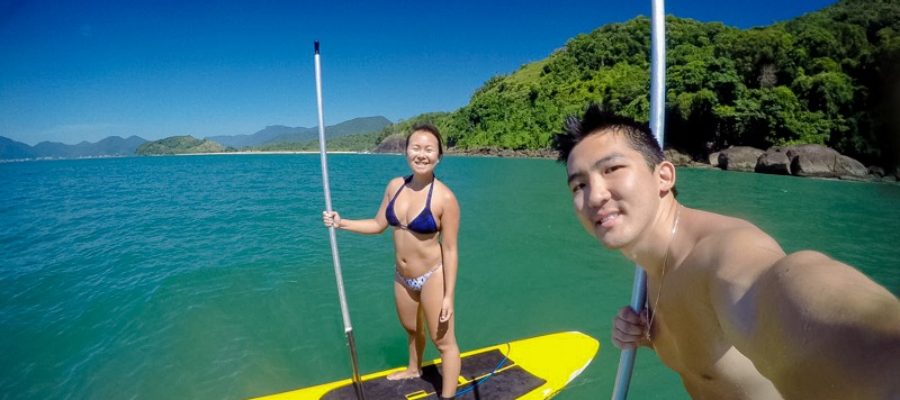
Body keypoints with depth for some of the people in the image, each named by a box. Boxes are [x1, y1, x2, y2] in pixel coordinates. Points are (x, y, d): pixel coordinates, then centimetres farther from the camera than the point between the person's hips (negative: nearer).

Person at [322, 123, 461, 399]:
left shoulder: (444, 197, -22)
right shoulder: (395, 186, -5)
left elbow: (449, 249, -18)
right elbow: (378, 224, 7)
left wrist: (449, 296, -16)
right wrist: (341, 223, -2)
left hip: (432, 277, -6)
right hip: (402, 277, 7)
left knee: (443, 342, 9)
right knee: (411, 329, 30)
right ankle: (414, 370, 59)